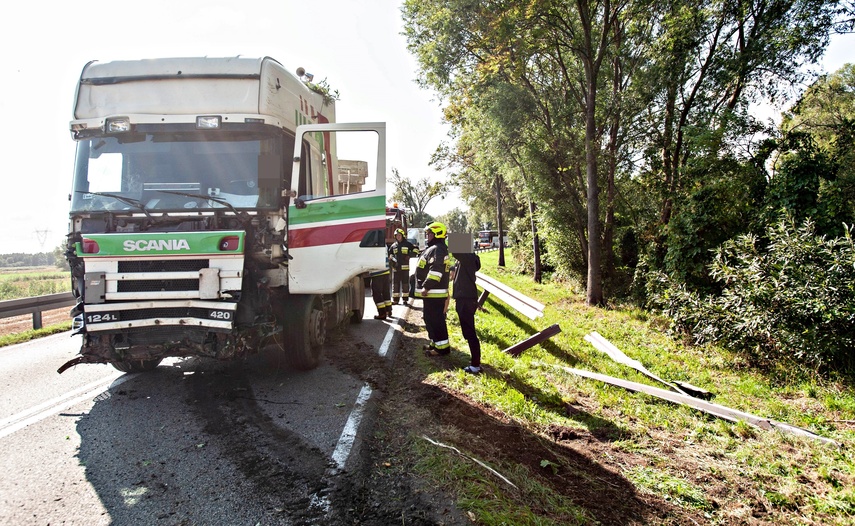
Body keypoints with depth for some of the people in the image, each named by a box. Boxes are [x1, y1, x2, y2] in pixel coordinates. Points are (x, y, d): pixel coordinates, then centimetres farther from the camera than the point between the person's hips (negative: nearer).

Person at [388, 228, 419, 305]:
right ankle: (395, 299, 11)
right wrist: (392, 258, 0)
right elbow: (389, 254, 19)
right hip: (395, 267, 3)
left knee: (405, 283, 2)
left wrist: (409, 255, -6)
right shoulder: (393, 246, 12)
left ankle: (405, 299, 8)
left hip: (405, 267, -3)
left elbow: (415, 250, 6)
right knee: (395, 284, 5)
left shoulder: (407, 244, 4)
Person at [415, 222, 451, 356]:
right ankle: (436, 343, 28)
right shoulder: (433, 248, 19)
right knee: (430, 318, 18)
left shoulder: (437, 249, -16)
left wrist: (426, 287, -26)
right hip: (432, 292, 11)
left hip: (434, 292, -11)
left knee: (435, 320, -8)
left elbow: (435, 270, -27)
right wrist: (426, 287, 25)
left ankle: (442, 347, -3)